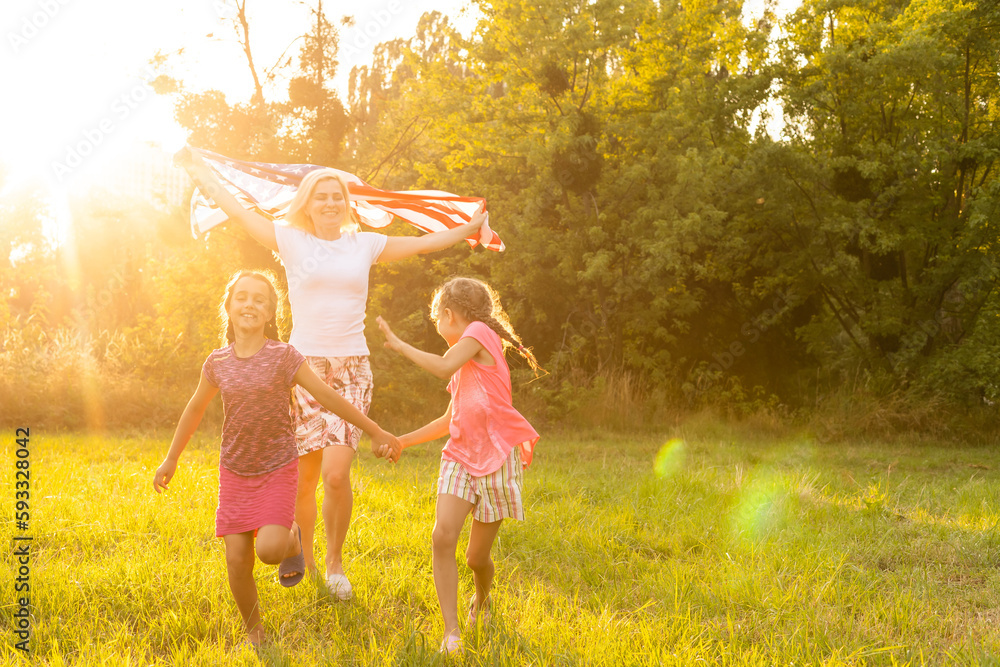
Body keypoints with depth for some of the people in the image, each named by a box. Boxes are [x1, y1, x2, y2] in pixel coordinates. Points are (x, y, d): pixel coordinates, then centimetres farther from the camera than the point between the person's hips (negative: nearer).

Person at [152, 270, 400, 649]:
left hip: (277, 469, -3)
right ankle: (253, 631, 24)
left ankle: (292, 538, 18)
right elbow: (196, 408, 15)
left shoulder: (284, 357, -10)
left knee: (269, 549, -19)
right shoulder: (218, 363, 0)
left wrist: (376, 433, -2)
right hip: (234, 472, 3)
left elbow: (327, 397, -5)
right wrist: (171, 460, 23)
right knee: (237, 560, 0)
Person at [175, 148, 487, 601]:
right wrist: (198, 172, 17)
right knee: (304, 477, 3)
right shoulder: (290, 241, 6)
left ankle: (335, 560, 8)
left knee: (337, 473, -13)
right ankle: (304, 558, 26)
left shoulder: (365, 245, 11)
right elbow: (236, 210, 11)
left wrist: (470, 229, 24)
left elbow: (423, 244, 20)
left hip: (351, 369, 1)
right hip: (304, 365, 0)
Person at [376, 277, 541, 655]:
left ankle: (482, 600, 37)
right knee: (443, 535, -17)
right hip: (461, 456, 7)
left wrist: (398, 345, -10)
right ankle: (451, 632, -13)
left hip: (497, 457, -7)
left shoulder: (479, 332, -3)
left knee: (477, 556, 4)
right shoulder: (464, 362, 22)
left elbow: (443, 368, -20)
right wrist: (403, 441, 27)